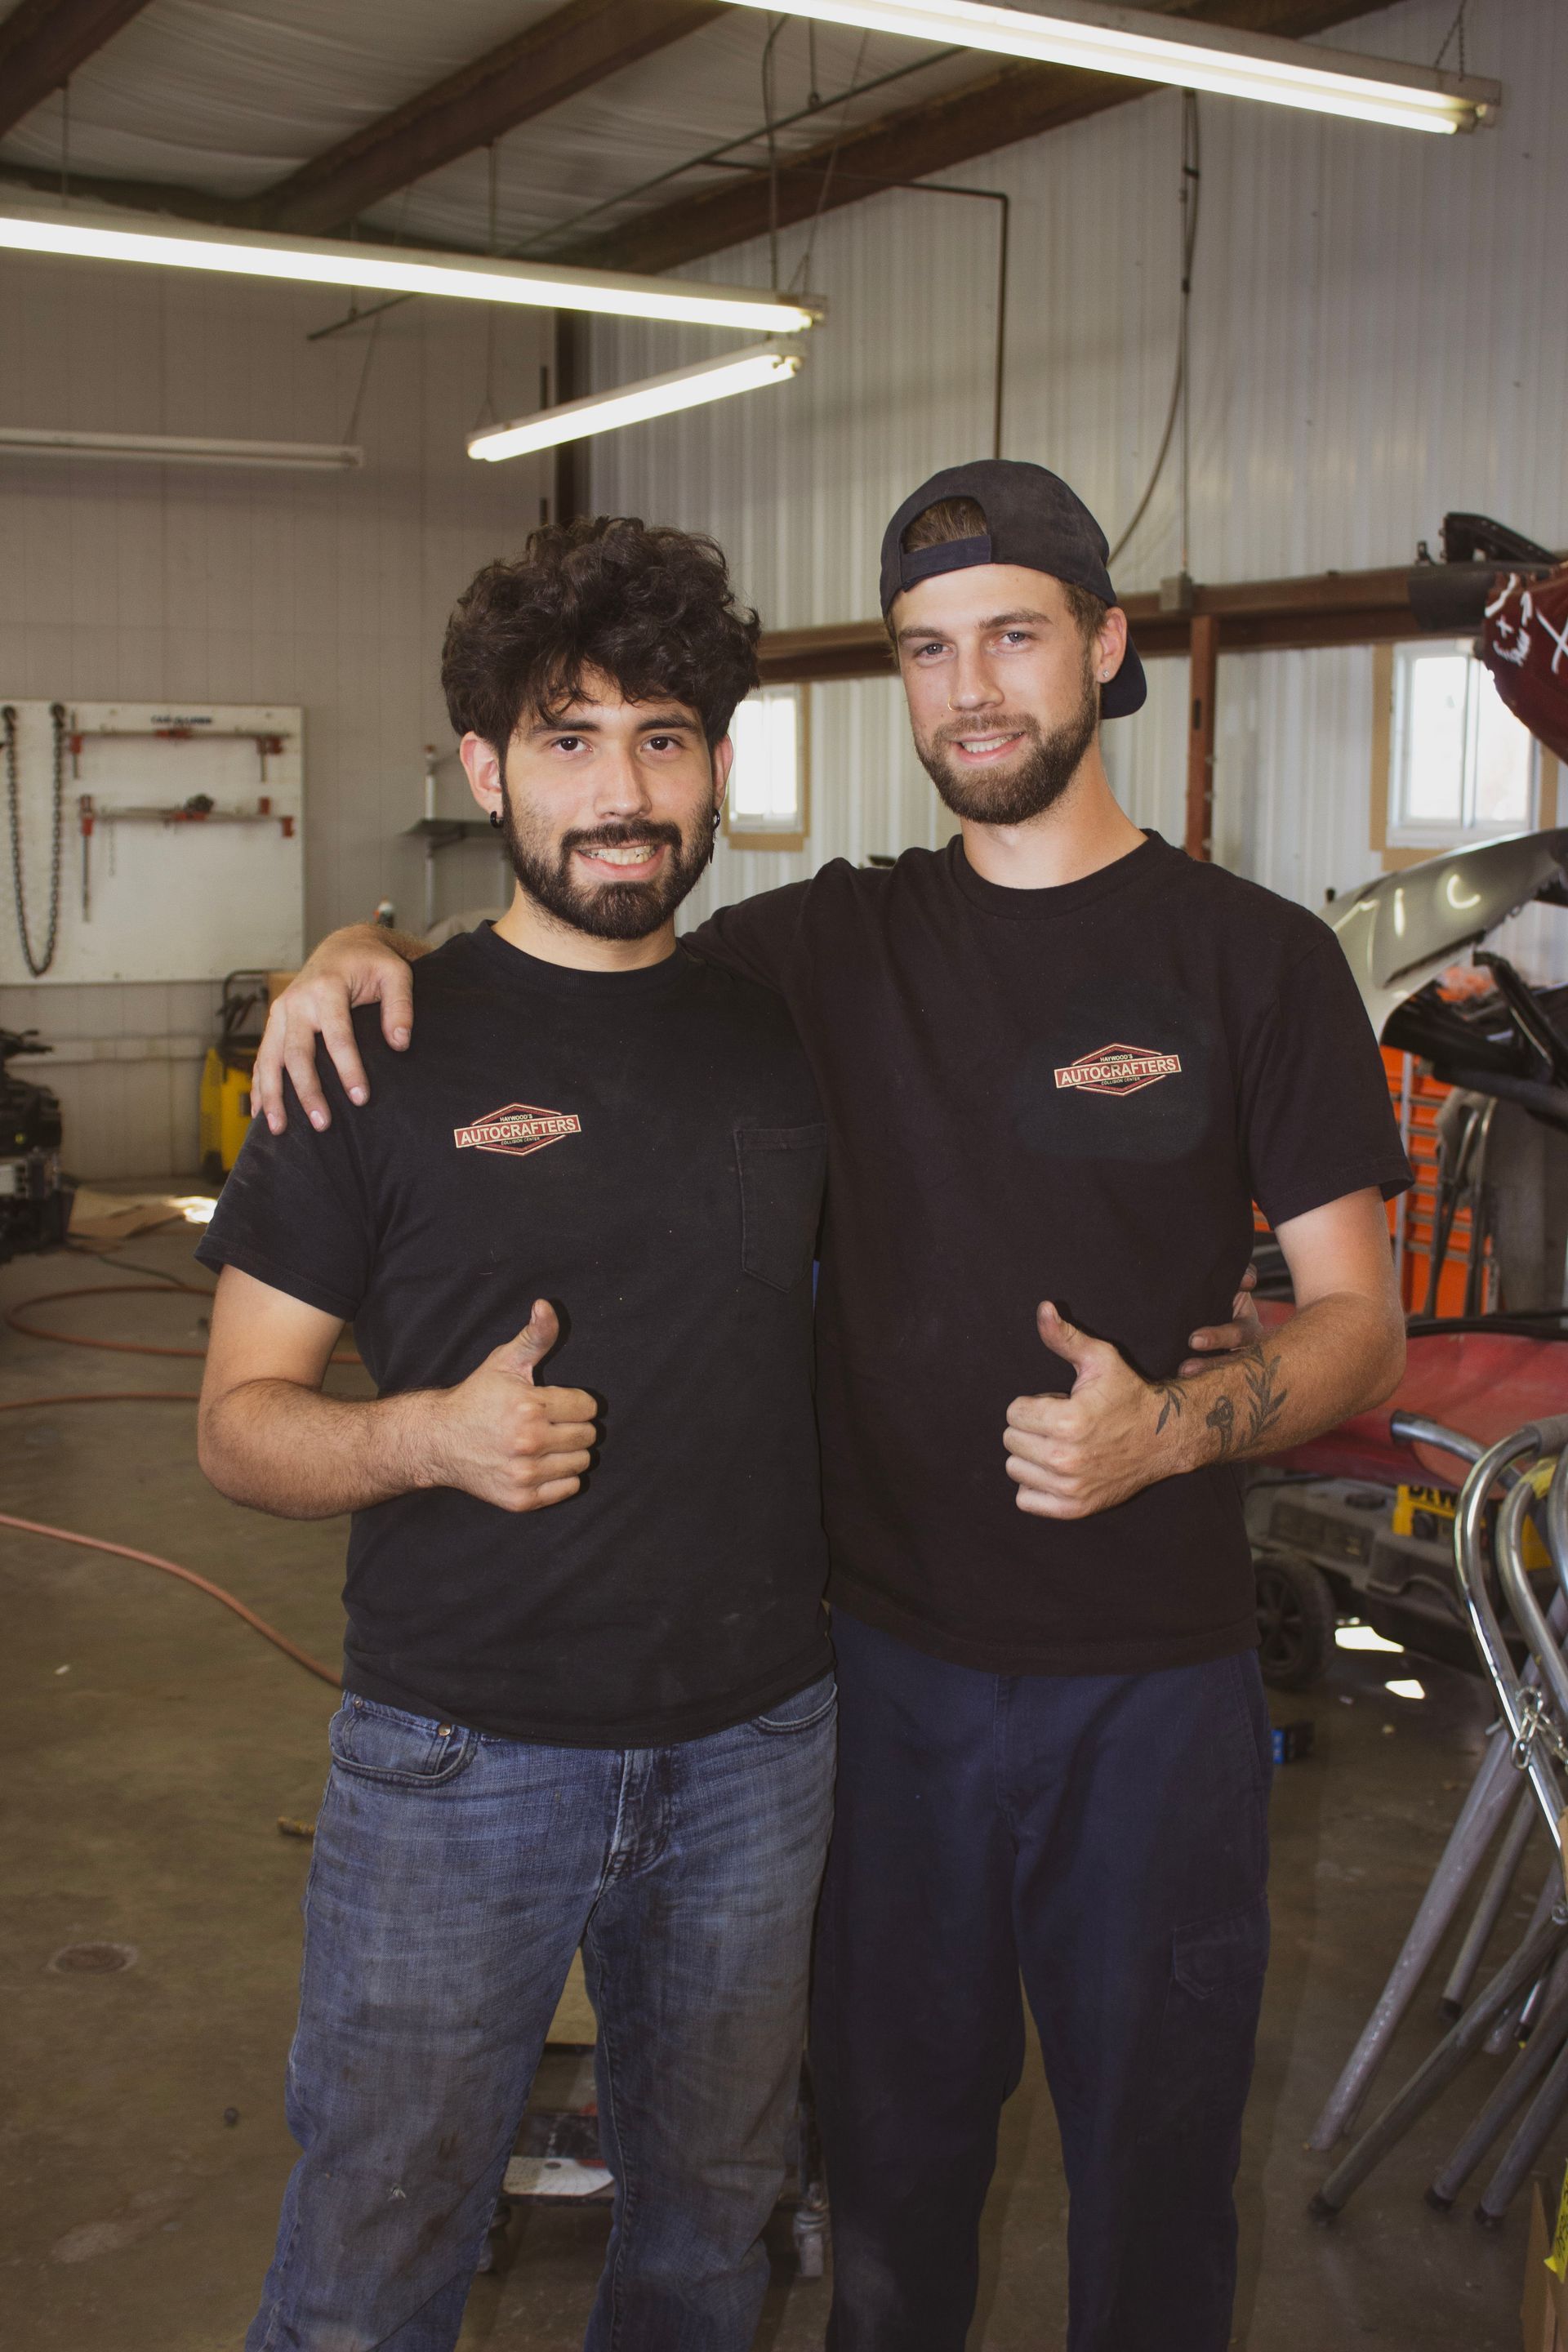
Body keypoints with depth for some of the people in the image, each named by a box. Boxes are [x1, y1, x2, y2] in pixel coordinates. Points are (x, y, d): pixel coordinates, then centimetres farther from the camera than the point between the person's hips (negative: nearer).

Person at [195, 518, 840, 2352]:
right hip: (457, 1760, -3)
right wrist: (433, 1434, -24)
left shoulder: (788, 1035, 3)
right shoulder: (378, 1048, -6)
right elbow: (239, 1422, -5)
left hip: (755, 1744, 3)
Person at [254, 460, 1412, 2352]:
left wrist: (1168, 1426, -23)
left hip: (1154, 1677, -2)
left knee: (1153, 2142, 13)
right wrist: (369, 954, -11)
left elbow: (1359, 1321, -4)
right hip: (893, 1651, 2)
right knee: (893, 2131, 17)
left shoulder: (1256, 956, -4)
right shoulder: (834, 945, 3)